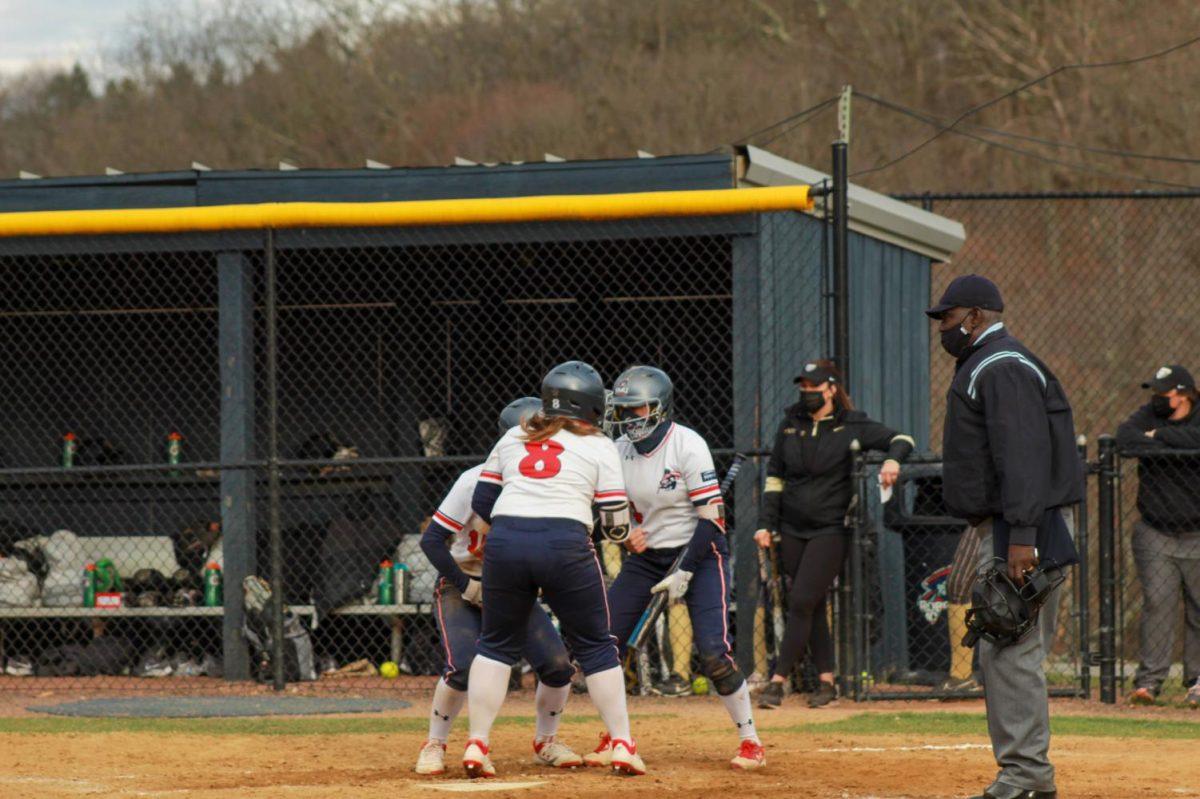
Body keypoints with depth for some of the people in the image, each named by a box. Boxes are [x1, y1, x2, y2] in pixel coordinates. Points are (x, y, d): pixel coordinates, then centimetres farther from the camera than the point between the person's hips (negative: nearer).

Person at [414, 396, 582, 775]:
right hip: (461, 585, -4)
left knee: (558, 664, -12)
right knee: (462, 667, -26)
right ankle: (435, 745, -3)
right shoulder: (477, 481, -21)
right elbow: (432, 540, -18)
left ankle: (545, 743, 13)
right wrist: (468, 587, -20)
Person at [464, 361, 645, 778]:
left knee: (497, 644, 15)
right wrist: (620, 531, 28)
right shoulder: (599, 447, 10)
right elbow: (616, 524, 6)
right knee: (596, 645, 11)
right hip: (566, 545, -2)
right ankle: (622, 746, 10)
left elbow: (481, 501, 18)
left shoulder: (513, 438, 19)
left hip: (505, 541, 2)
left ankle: (476, 746, 8)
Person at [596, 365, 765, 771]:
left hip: (699, 554, -6)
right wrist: (626, 535, -12)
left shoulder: (687, 445, -18)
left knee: (713, 651, -19)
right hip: (646, 555, 6)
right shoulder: (619, 451, 0)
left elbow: (711, 519, -19)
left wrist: (684, 572, -23)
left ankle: (750, 740, -5)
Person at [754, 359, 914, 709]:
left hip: (829, 529, -4)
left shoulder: (851, 426, -5)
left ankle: (778, 680, -10)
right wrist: (767, 524, 7)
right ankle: (826, 680, 12)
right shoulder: (791, 424, 7)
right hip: (791, 529, 5)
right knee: (811, 607, 6)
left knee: (802, 602, -11)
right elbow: (775, 475, 13)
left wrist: (892, 460, -30)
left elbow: (900, 439, -7)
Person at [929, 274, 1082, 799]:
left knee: (1010, 649, -12)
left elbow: (1021, 456, -22)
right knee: (1000, 650, 11)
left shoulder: (1002, 369, -13)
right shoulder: (983, 367, 22)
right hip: (997, 528, 11)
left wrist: (1021, 537, -29)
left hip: (1018, 529, -11)